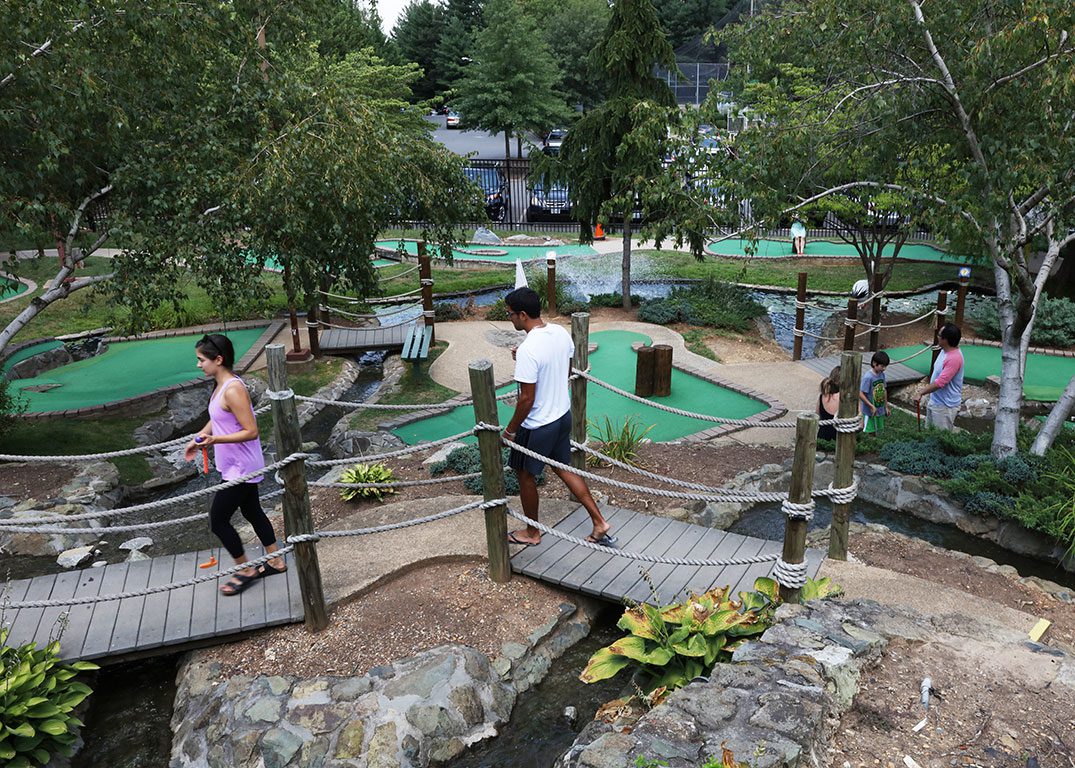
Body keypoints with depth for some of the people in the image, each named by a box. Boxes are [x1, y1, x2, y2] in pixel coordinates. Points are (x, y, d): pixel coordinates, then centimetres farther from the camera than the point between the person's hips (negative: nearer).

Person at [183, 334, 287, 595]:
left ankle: (246, 571, 18)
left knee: (218, 520, 1)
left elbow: (251, 431, -27)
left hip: (241, 469, -10)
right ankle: (275, 561, 34)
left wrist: (215, 440, -33)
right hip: (239, 466, 10)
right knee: (252, 512, 20)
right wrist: (198, 438, 14)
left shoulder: (233, 390, -26)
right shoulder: (220, 385, 5)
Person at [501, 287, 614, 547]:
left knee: (525, 476, 15)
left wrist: (510, 430, -10)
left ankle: (532, 532, 34)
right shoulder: (561, 333, -4)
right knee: (563, 468, 23)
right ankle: (599, 523, 25)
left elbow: (527, 399, -24)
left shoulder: (528, 350, -29)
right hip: (563, 416, 8)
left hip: (537, 426, -8)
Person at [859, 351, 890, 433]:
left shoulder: (882, 375, 1)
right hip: (870, 411, -7)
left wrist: (886, 406, 17)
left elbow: (884, 390, 13)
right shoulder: (868, 377, -21)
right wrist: (872, 406, -22)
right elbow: (860, 394, -22)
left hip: (880, 410, 7)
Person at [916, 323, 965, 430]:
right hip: (934, 401, 10)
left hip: (945, 406, -10)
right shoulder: (945, 351, 4)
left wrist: (921, 393, -23)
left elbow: (940, 383, -30)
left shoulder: (954, 358, -28)